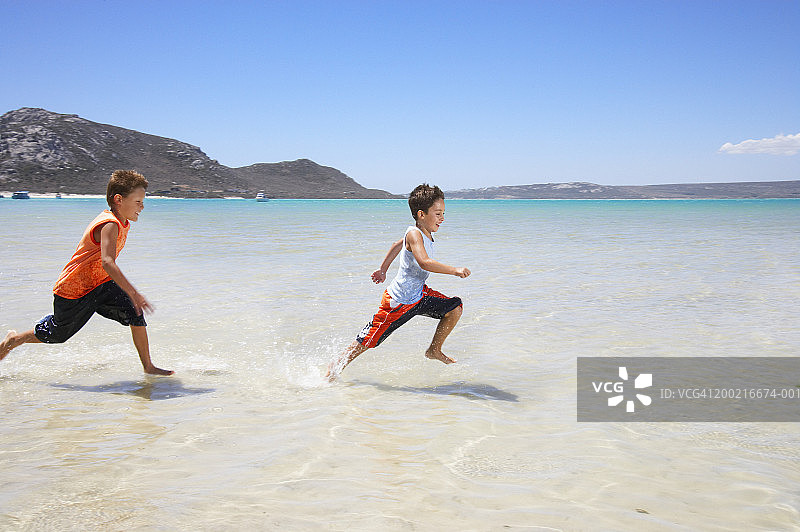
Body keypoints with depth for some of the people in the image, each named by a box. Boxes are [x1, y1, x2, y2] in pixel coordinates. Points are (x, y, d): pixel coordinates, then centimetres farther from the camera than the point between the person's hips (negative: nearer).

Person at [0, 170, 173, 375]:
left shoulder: (122, 223, 3)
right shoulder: (110, 225, -28)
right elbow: (107, 262, -42)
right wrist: (133, 293, -48)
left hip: (100, 285, 8)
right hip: (73, 291, -8)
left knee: (135, 313, -11)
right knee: (56, 334, 11)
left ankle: (148, 367, -4)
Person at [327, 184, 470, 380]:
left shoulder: (426, 233, 4)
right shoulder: (414, 234, -23)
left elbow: (397, 245, 21)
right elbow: (424, 262, -40)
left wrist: (383, 270, 29)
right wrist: (454, 270, -41)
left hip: (419, 294, 8)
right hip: (398, 301, -8)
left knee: (455, 308, -2)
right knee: (369, 340, 0)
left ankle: (434, 350, 14)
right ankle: (337, 366, 20)